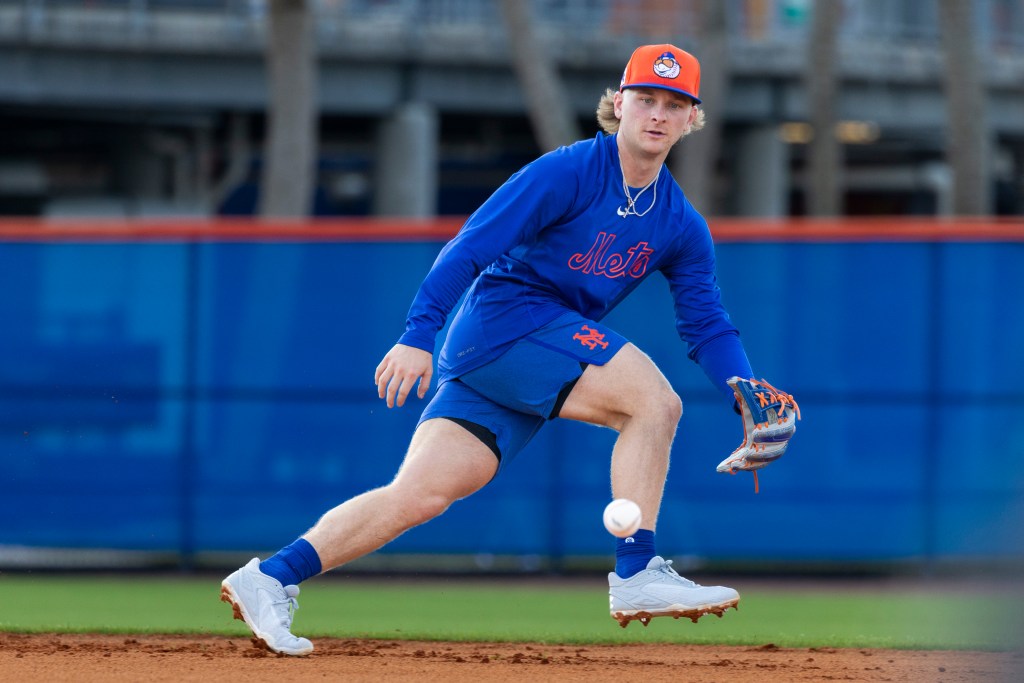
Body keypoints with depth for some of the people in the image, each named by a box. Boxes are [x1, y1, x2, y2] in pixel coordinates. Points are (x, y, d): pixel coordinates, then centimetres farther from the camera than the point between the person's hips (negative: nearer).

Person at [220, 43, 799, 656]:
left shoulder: (682, 226, 11)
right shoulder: (567, 172, -11)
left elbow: (708, 324, 11)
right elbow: (472, 246, -15)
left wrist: (747, 394, -7)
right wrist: (419, 335, -23)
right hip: (502, 316, -7)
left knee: (424, 493, -2)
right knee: (654, 399, -18)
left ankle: (271, 578, 0)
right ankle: (636, 576, -14)